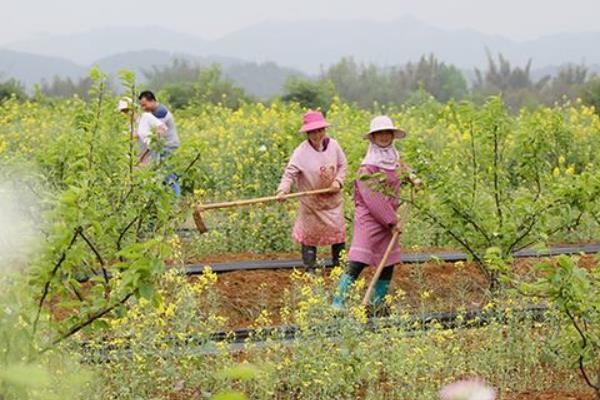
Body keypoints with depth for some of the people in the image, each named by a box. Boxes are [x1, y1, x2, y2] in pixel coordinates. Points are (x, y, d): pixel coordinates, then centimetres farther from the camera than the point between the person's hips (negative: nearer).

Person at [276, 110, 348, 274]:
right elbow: (290, 173, -26)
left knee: (338, 232, 11)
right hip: (311, 201, -3)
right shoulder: (302, 152, -20)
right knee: (309, 235, 4)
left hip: (333, 198, 3)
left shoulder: (333, 145, -8)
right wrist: (283, 190, -42)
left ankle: (339, 265, 29)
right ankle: (310, 269, 15)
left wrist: (339, 181, -13)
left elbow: (343, 164, 5)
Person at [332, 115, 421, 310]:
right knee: (358, 262, -17)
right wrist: (392, 221, -15)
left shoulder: (394, 159, 10)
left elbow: (402, 170, 37)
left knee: (389, 264, 10)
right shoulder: (368, 166, -14)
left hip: (389, 219, 8)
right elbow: (372, 199, -18)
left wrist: (412, 178, 16)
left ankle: (377, 304, 22)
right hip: (369, 218, -8)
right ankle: (338, 302, -19)